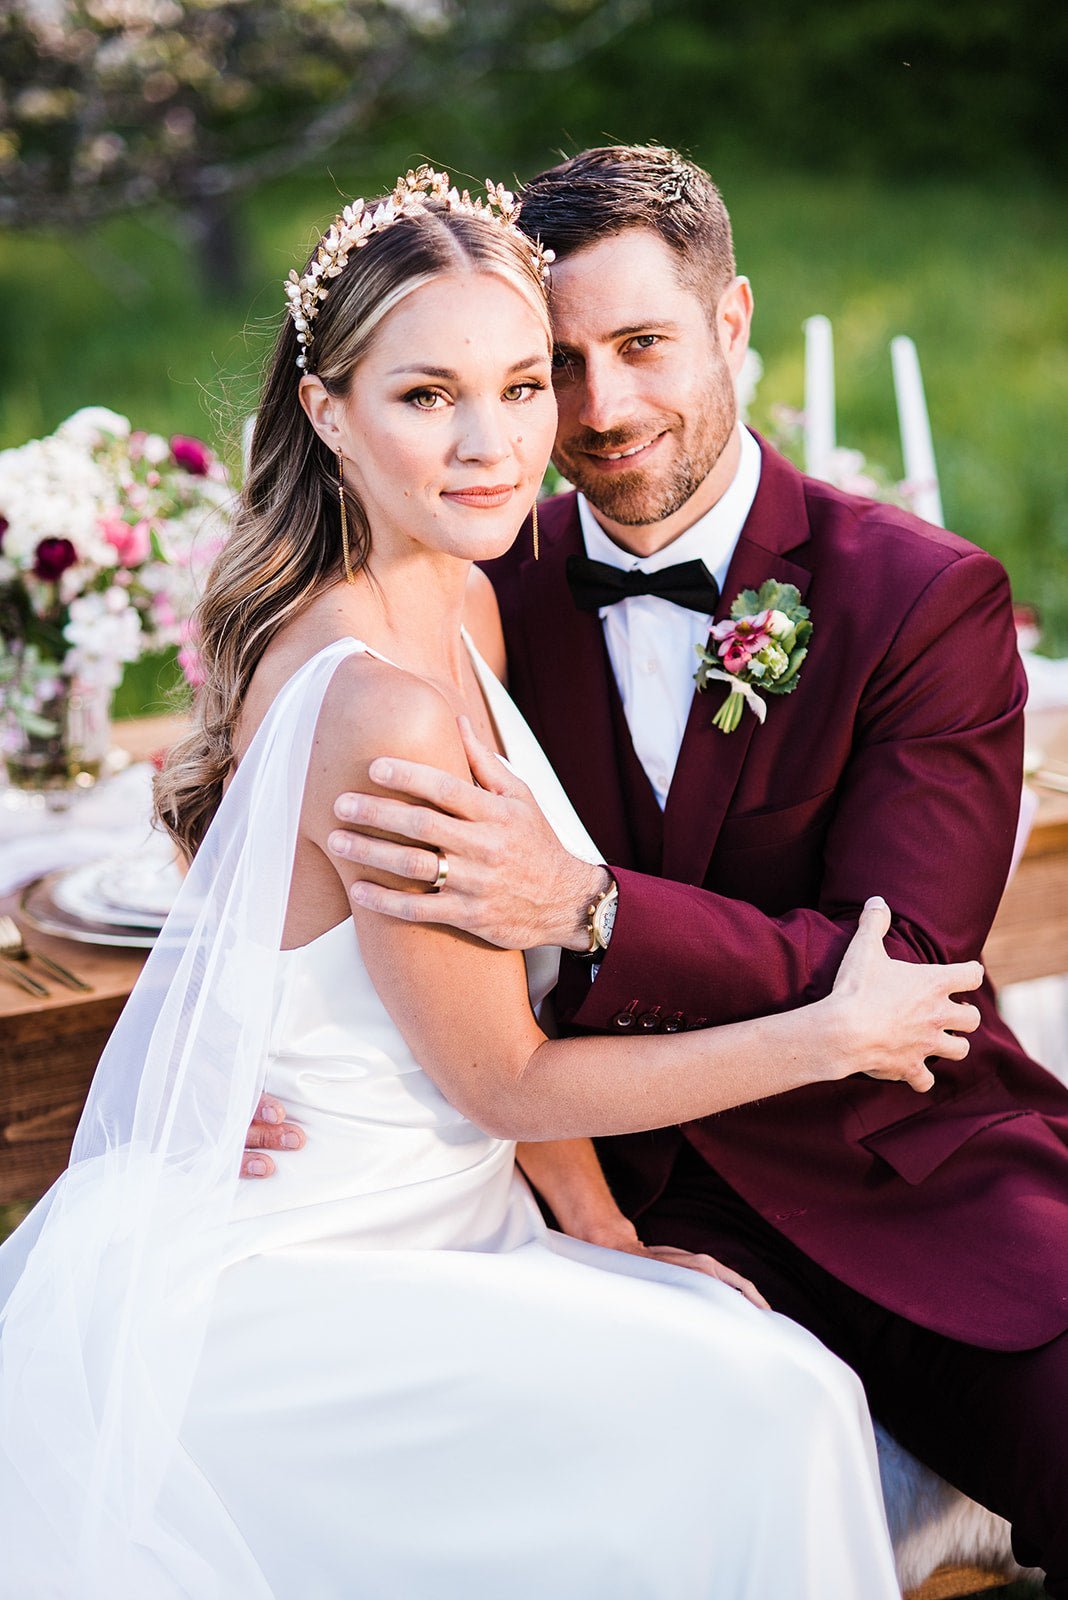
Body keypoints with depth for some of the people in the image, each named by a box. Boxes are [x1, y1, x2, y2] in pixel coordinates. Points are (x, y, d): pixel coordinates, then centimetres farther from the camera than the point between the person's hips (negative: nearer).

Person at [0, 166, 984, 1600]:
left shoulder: (462, 609, 2)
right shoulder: (382, 706, -26)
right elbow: (500, 1081, -15)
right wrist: (837, 1031, -8)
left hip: (394, 1231, 8)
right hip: (250, 1291, -8)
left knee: (778, 1380, -8)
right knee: (752, 1415, -18)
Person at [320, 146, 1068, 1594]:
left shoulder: (932, 597, -7)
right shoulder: (495, 591, 3)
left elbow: (903, 972, -16)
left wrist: (580, 907, -31)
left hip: (893, 1176, -1)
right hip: (616, 1188, 2)